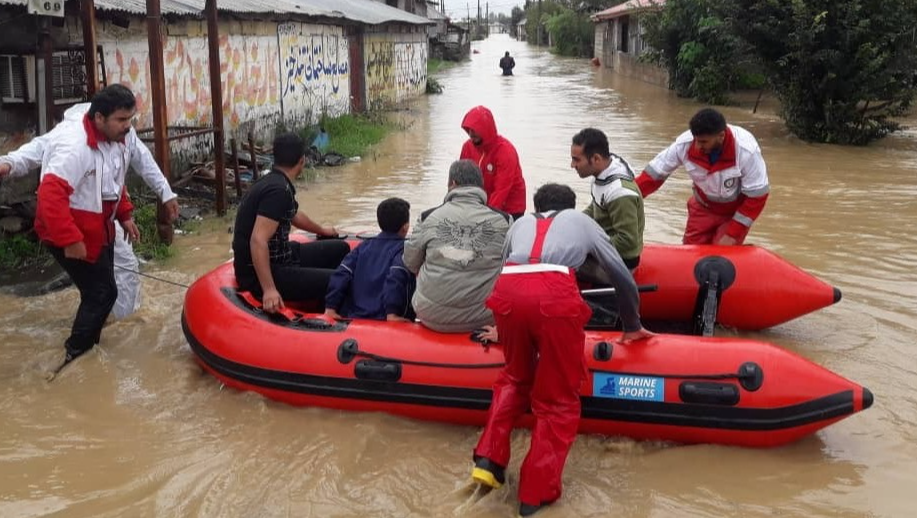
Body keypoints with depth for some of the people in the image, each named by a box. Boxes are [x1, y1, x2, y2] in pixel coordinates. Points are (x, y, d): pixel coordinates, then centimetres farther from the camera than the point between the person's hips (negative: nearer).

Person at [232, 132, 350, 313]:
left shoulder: (274, 182, 8)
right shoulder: (278, 190, -23)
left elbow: (294, 215, 30)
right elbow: (258, 241, -31)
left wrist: (322, 230, 47)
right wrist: (269, 290, -35)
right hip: (259, 273, -11)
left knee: (340, 249, 15)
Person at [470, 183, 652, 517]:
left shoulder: (521, 222, 36)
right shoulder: (581, 220, 32)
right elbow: (622, 276, 33)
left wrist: (506, 329, 55)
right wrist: (632, 327, 46)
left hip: (506, 291, 3)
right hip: (554, 295, -3)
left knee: (515, 377, 28)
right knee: (558, 401, 11)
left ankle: (488, 460, 16)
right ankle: (535, 496, 7)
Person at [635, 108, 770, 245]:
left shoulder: (746, 151, -32)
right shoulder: (685, 143, -26)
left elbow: (757, 195, -22)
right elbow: (655, 172, -14)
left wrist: (732, 233, -22)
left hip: (736, 211, -3)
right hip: (703, 208, 3)